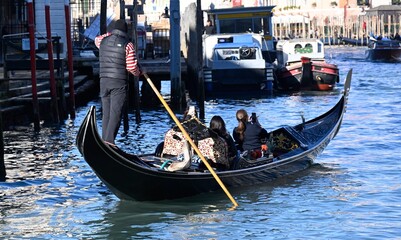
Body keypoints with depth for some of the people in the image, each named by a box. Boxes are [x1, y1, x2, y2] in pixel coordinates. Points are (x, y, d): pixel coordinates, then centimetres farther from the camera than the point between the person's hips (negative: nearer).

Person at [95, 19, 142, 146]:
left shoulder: (103, 41, 8)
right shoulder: (127, 45, -6)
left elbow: (97, 39, 35)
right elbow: (132, 67, -7)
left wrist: (111, 34, 37)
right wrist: (138, 72, 13)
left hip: (104, 81, 5)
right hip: (119, 83, -5)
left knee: (106, 113, 11)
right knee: (116, 113, -8)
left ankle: (104, 141, 9)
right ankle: (109, 141, -19)